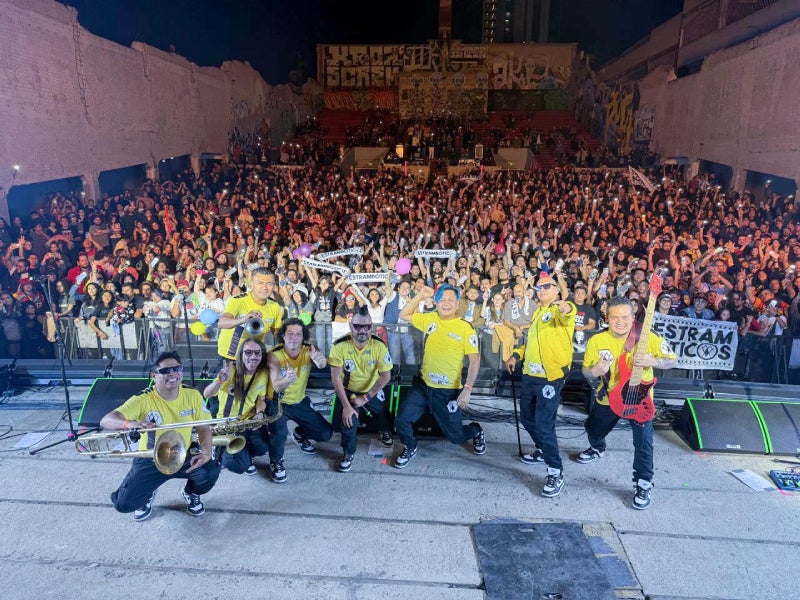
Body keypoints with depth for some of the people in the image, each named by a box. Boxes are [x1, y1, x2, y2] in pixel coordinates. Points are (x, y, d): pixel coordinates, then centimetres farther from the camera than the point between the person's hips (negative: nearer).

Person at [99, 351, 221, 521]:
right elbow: (106, 421, -28)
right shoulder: (143, 400, -18)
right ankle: (148, 493, 21)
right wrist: (130, 423, -50)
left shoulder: (193, 395, -9)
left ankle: (191, 493, 11)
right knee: (123, 504, -18)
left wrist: (206, 453, -20)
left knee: (210, 472, -27)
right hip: (150, 460, -1)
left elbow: (204, 428, -1)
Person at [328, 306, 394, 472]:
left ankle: (384, 432, 48)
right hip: (348, 391, -1)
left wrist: (365, 398, -17)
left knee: (383, 418, 9)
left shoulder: (379, 346, -21)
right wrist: (346, 406, -23)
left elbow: (386, 376, -15)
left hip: (372, 391, 2)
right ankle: (348, 453, 9)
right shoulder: (340, 346, -25)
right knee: (349, 420, -20)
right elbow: (336, 378, -20)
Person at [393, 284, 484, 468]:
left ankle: (476, 431, 44)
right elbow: (404, 315, 10)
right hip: (422, 385, 3)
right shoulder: (430, 319, 2)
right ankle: (410, 448, 24)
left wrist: (467, 389, -18)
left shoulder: (465, 328, -10)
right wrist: (421, 294, -1)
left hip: (448, 391, -3)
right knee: (401, 420, -9)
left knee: (456, 436, 8)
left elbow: (475, 360, -10)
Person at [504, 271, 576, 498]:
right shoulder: (537, 312, 18)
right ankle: (543, 451, 42)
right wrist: (516, 354, 17)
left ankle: (556, 472, 4)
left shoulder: (560, 310, -8)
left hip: (550, 377, -9)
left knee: (543, 424, -9)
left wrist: (567, 308, -56)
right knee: (527, 419, 19)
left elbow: (567, 317, -34)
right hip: (530, 375, 9)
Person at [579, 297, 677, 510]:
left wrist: (652, 361, -31)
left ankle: (643, 484, 12)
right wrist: (595, 371, -28)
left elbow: (672, 361, -11)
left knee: (643, 442, -10)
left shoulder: (648, 338, -18)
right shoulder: (597, 341, -13)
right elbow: (585, 371, -4)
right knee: (593, 430, 22)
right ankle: (597, 449, 57)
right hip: (608, 399, 3)